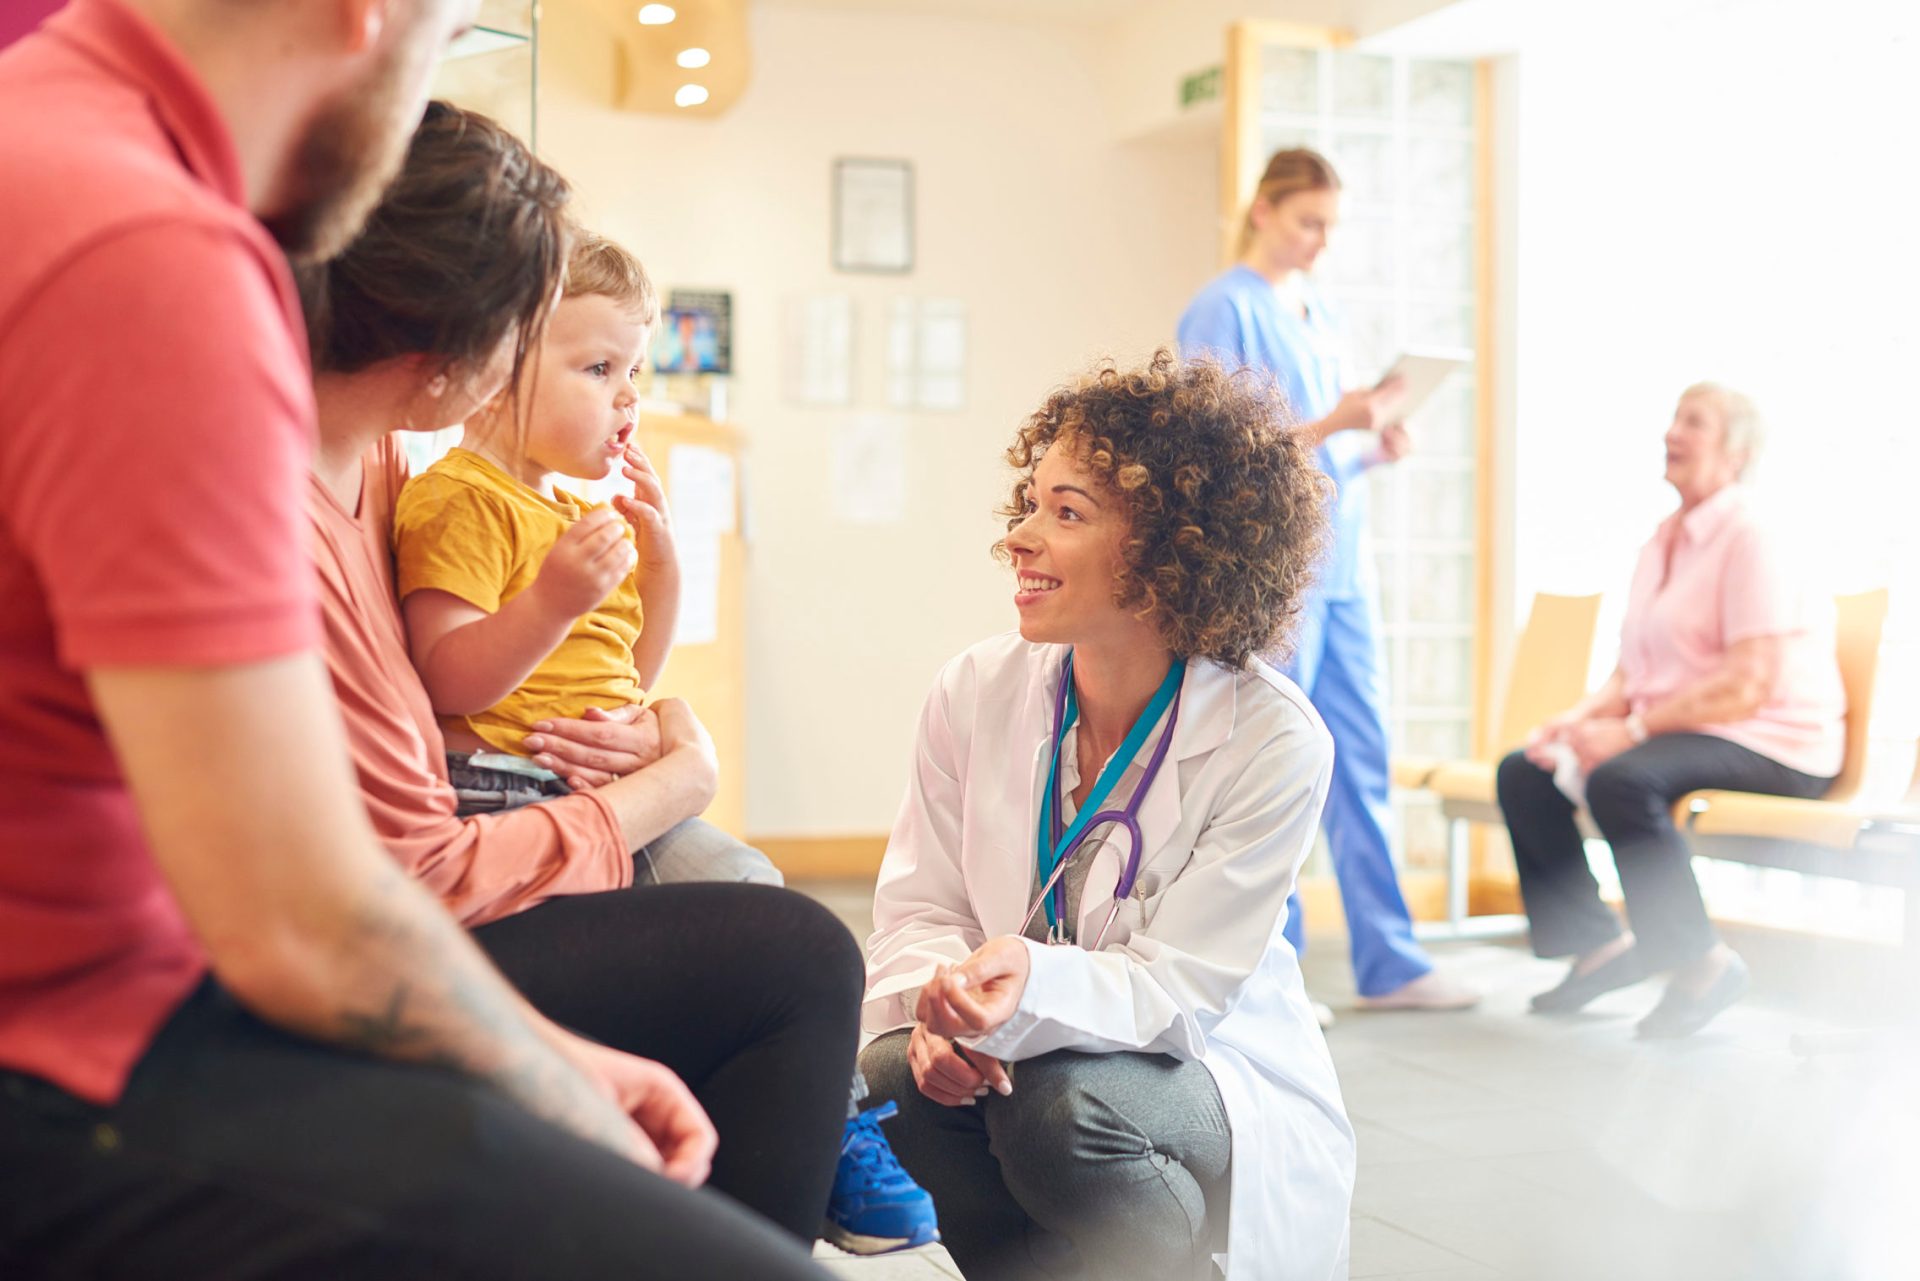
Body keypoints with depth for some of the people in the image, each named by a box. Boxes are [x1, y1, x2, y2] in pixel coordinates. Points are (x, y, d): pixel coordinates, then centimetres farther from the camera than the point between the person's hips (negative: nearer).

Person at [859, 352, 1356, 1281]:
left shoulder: (1273, 742, -17)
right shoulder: (975, 693, -5)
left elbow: (1177, 992, -20)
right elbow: (917, 908, -1)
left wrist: (1034, 988, -41)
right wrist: (940, 1003, -26)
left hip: (1205, 1074, -3)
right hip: (1017, 1051, 3)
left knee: (1065, 1105, -34)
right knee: (895, 1075, -28)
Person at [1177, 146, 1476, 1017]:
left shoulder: (1322, 318, 18)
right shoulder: (1224, 311, -5)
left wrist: (1375, 447, 2)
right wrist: (1331, 424, -20)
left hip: (1340, 562, 8)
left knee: (1362, 762, 7)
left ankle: (1387, 965, 13)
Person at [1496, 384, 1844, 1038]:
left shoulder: (1751, 539, -12)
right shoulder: (1663, 543, 16)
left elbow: (1750, 684, -21)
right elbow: (1635, 670, 15)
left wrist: (1631, 729, -23)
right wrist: (1581, 716, -5)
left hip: (1772, 746, -9)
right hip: (1680, 732, 9)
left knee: (1621, 780, -35)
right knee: (1522, 773, -2)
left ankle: (1702, 965, -20)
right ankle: (1598, 944, 6)